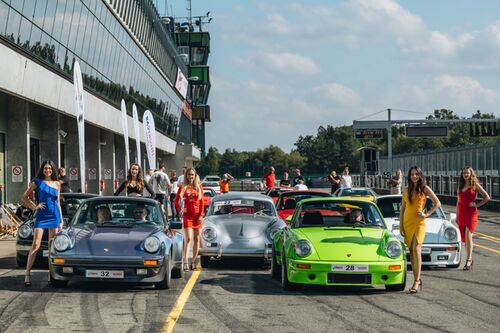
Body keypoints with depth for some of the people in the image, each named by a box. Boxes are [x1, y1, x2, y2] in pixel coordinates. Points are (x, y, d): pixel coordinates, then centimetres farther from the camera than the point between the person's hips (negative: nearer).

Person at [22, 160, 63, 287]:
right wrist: (34, 206, -5)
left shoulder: (57, 184, 11)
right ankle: (27, 274, -13)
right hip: (41, 216, -3)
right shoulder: (37, 182, 2)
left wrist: (61, 220, 14)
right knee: (36, 245, -11)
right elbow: (25, 197, 8)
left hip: (54, 216, 3)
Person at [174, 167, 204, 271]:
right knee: (188, 238, -11)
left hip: (197, 215, 2)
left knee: (196, 239, 6)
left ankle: (194, 261, 14)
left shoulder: (199, 187, 6)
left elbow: (201, 202, 4)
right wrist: (180, 210, -3)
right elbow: (176, 201, 9)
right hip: (187, 215, -2)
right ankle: (185, 262, -15)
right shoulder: (183, 187, 3)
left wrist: (201, 215, -3)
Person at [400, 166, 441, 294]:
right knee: (411, 252, 5)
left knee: (416, 250, -16)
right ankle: (417, 280, 14)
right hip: (407, 222, 4)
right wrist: (401, 225, 8)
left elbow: (437, 203, 3)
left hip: (419, 222, -4)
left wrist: (427, 214, -6)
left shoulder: (425, 189, 1)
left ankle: (416, 282, -18)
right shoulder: (406, 190, 11)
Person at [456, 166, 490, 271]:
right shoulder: (460, 186, 15)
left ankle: (468, 260, -19)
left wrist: (477, 205, -7)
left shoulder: (475, 185, 0)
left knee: (468, 236, -18)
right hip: (461, 213, 6)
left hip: (471, 212, -5)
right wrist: (457, 216, 17)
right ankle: (469, 259, 19)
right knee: (464, 238, 7)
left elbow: (487, 197, -2)